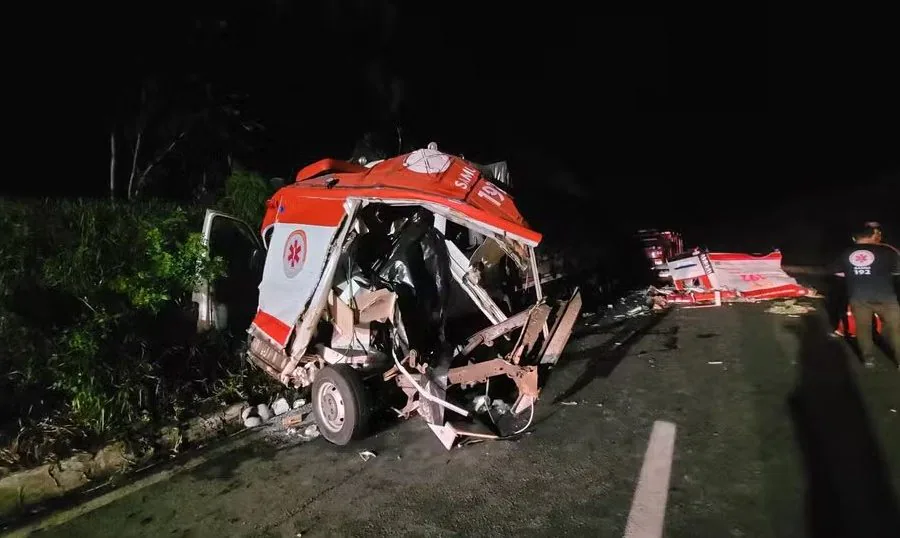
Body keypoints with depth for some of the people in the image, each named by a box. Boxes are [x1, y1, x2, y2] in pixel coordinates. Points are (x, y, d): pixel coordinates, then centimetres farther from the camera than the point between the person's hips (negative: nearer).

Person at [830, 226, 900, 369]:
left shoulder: (846, 253, 4)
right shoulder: (886, 250, -5)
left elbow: (837, 271, 15)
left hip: (858, 297, 2)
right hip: (884, 296, -2)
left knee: (863, 327, 12)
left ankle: (868, 358, 13)